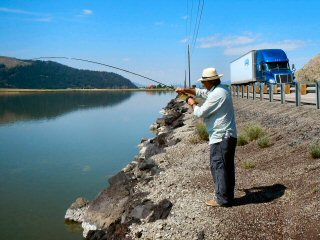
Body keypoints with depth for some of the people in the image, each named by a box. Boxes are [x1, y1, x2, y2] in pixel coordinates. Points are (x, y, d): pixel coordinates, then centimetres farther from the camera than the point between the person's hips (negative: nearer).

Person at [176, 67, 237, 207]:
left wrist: (192, 104, 5)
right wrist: (185, 90, 17)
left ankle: (222, 199, 4)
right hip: (229, 135, 10)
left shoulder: (216, 94, -20)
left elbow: (200, 113, -14)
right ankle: (228, 196, 24)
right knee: (227, 167, 15)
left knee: (218, 167, -2)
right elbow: (202, 92, 24)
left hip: (220, 137, -10)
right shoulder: (223, 89, 12)